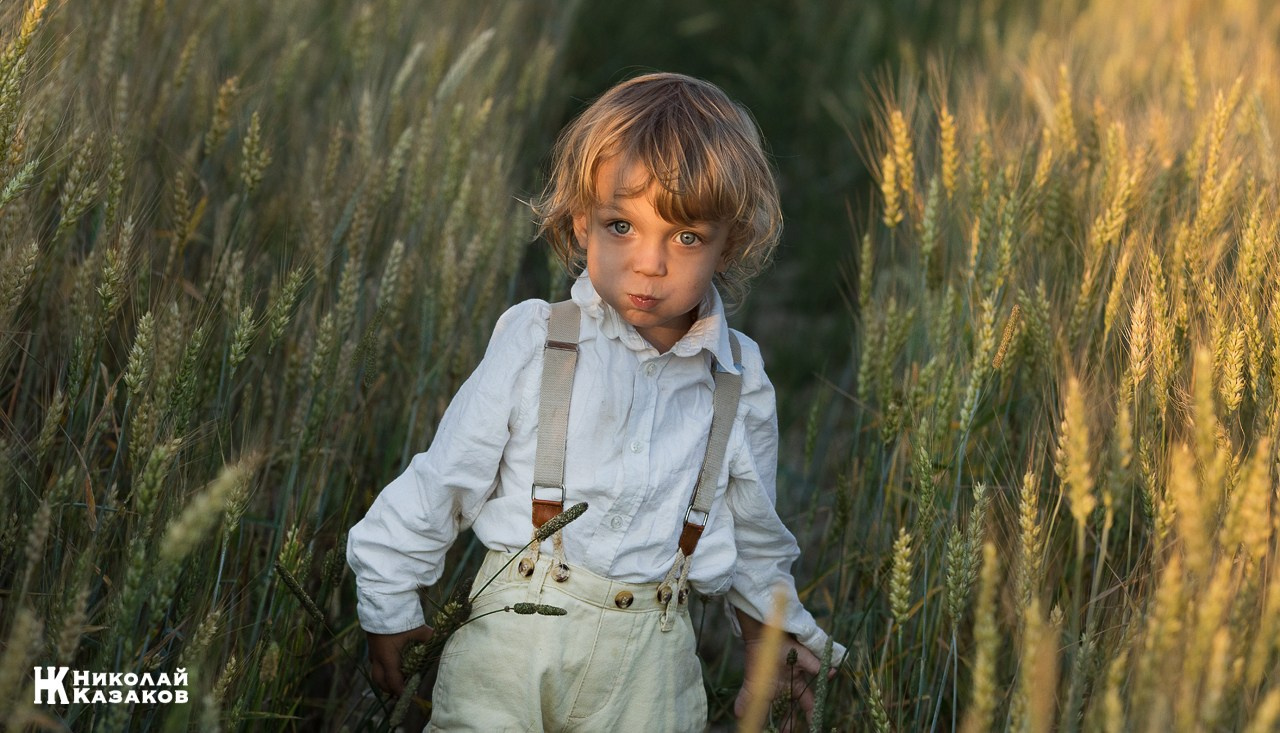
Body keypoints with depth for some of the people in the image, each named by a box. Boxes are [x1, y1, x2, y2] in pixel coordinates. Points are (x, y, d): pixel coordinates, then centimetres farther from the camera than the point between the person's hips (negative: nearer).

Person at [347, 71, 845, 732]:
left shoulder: (739, 385, 3)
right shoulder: (535, 344, -5)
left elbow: (753, 529, 19)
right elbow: (442, 479, 3)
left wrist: (770, 636, 28)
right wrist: (388, 604, 7)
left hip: (650, 657, 2)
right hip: (515, 630, -1)